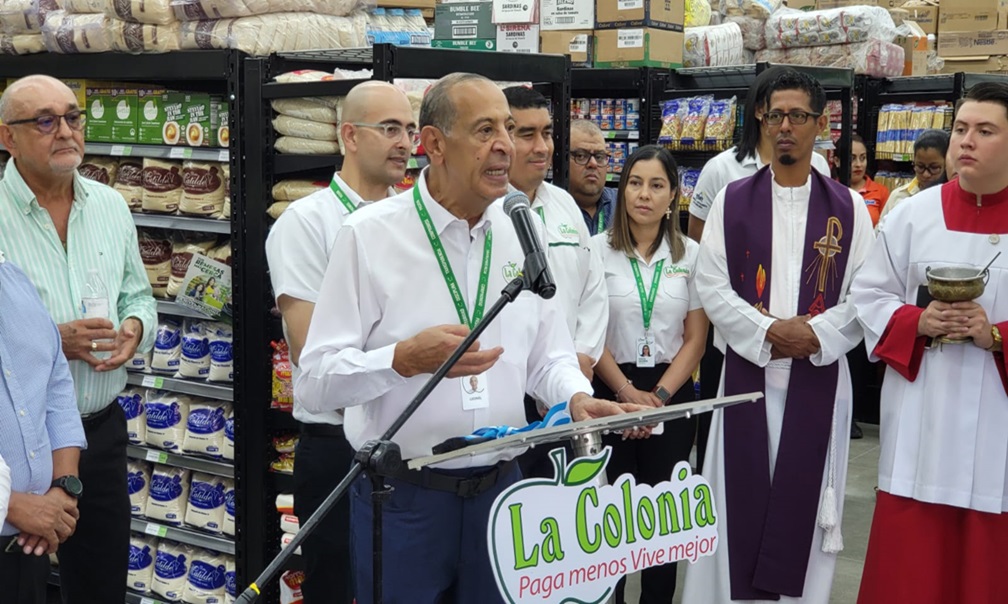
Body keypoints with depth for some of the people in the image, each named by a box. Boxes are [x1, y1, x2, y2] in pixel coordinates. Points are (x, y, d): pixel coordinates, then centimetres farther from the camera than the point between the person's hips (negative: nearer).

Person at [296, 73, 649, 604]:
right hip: (402, 496, -4)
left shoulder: (520, 233, 5)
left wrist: (576, 397, -9)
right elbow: (316, 380, -12)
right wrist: (406, 359, -26)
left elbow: (548, 356, 11)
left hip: (499, 488, 4)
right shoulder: (369, 235, -9)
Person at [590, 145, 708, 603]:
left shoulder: (690, 254, 3)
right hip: (611, 390, -1)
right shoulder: (597, 250, -2)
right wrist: (629, 394, -11)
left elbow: (695, 338, 2)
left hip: (672, 394, 1)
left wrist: (659, 395, -9)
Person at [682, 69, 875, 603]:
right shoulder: (732, 202, 4)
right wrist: (768, 330, -13)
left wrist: (815, 333, -15)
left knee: (804, 497, 4)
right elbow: (710, 286, -1)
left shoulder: (849, 208, 5)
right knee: (741, 497, 3)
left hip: (819, 375, 0)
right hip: (747, 370, 0)